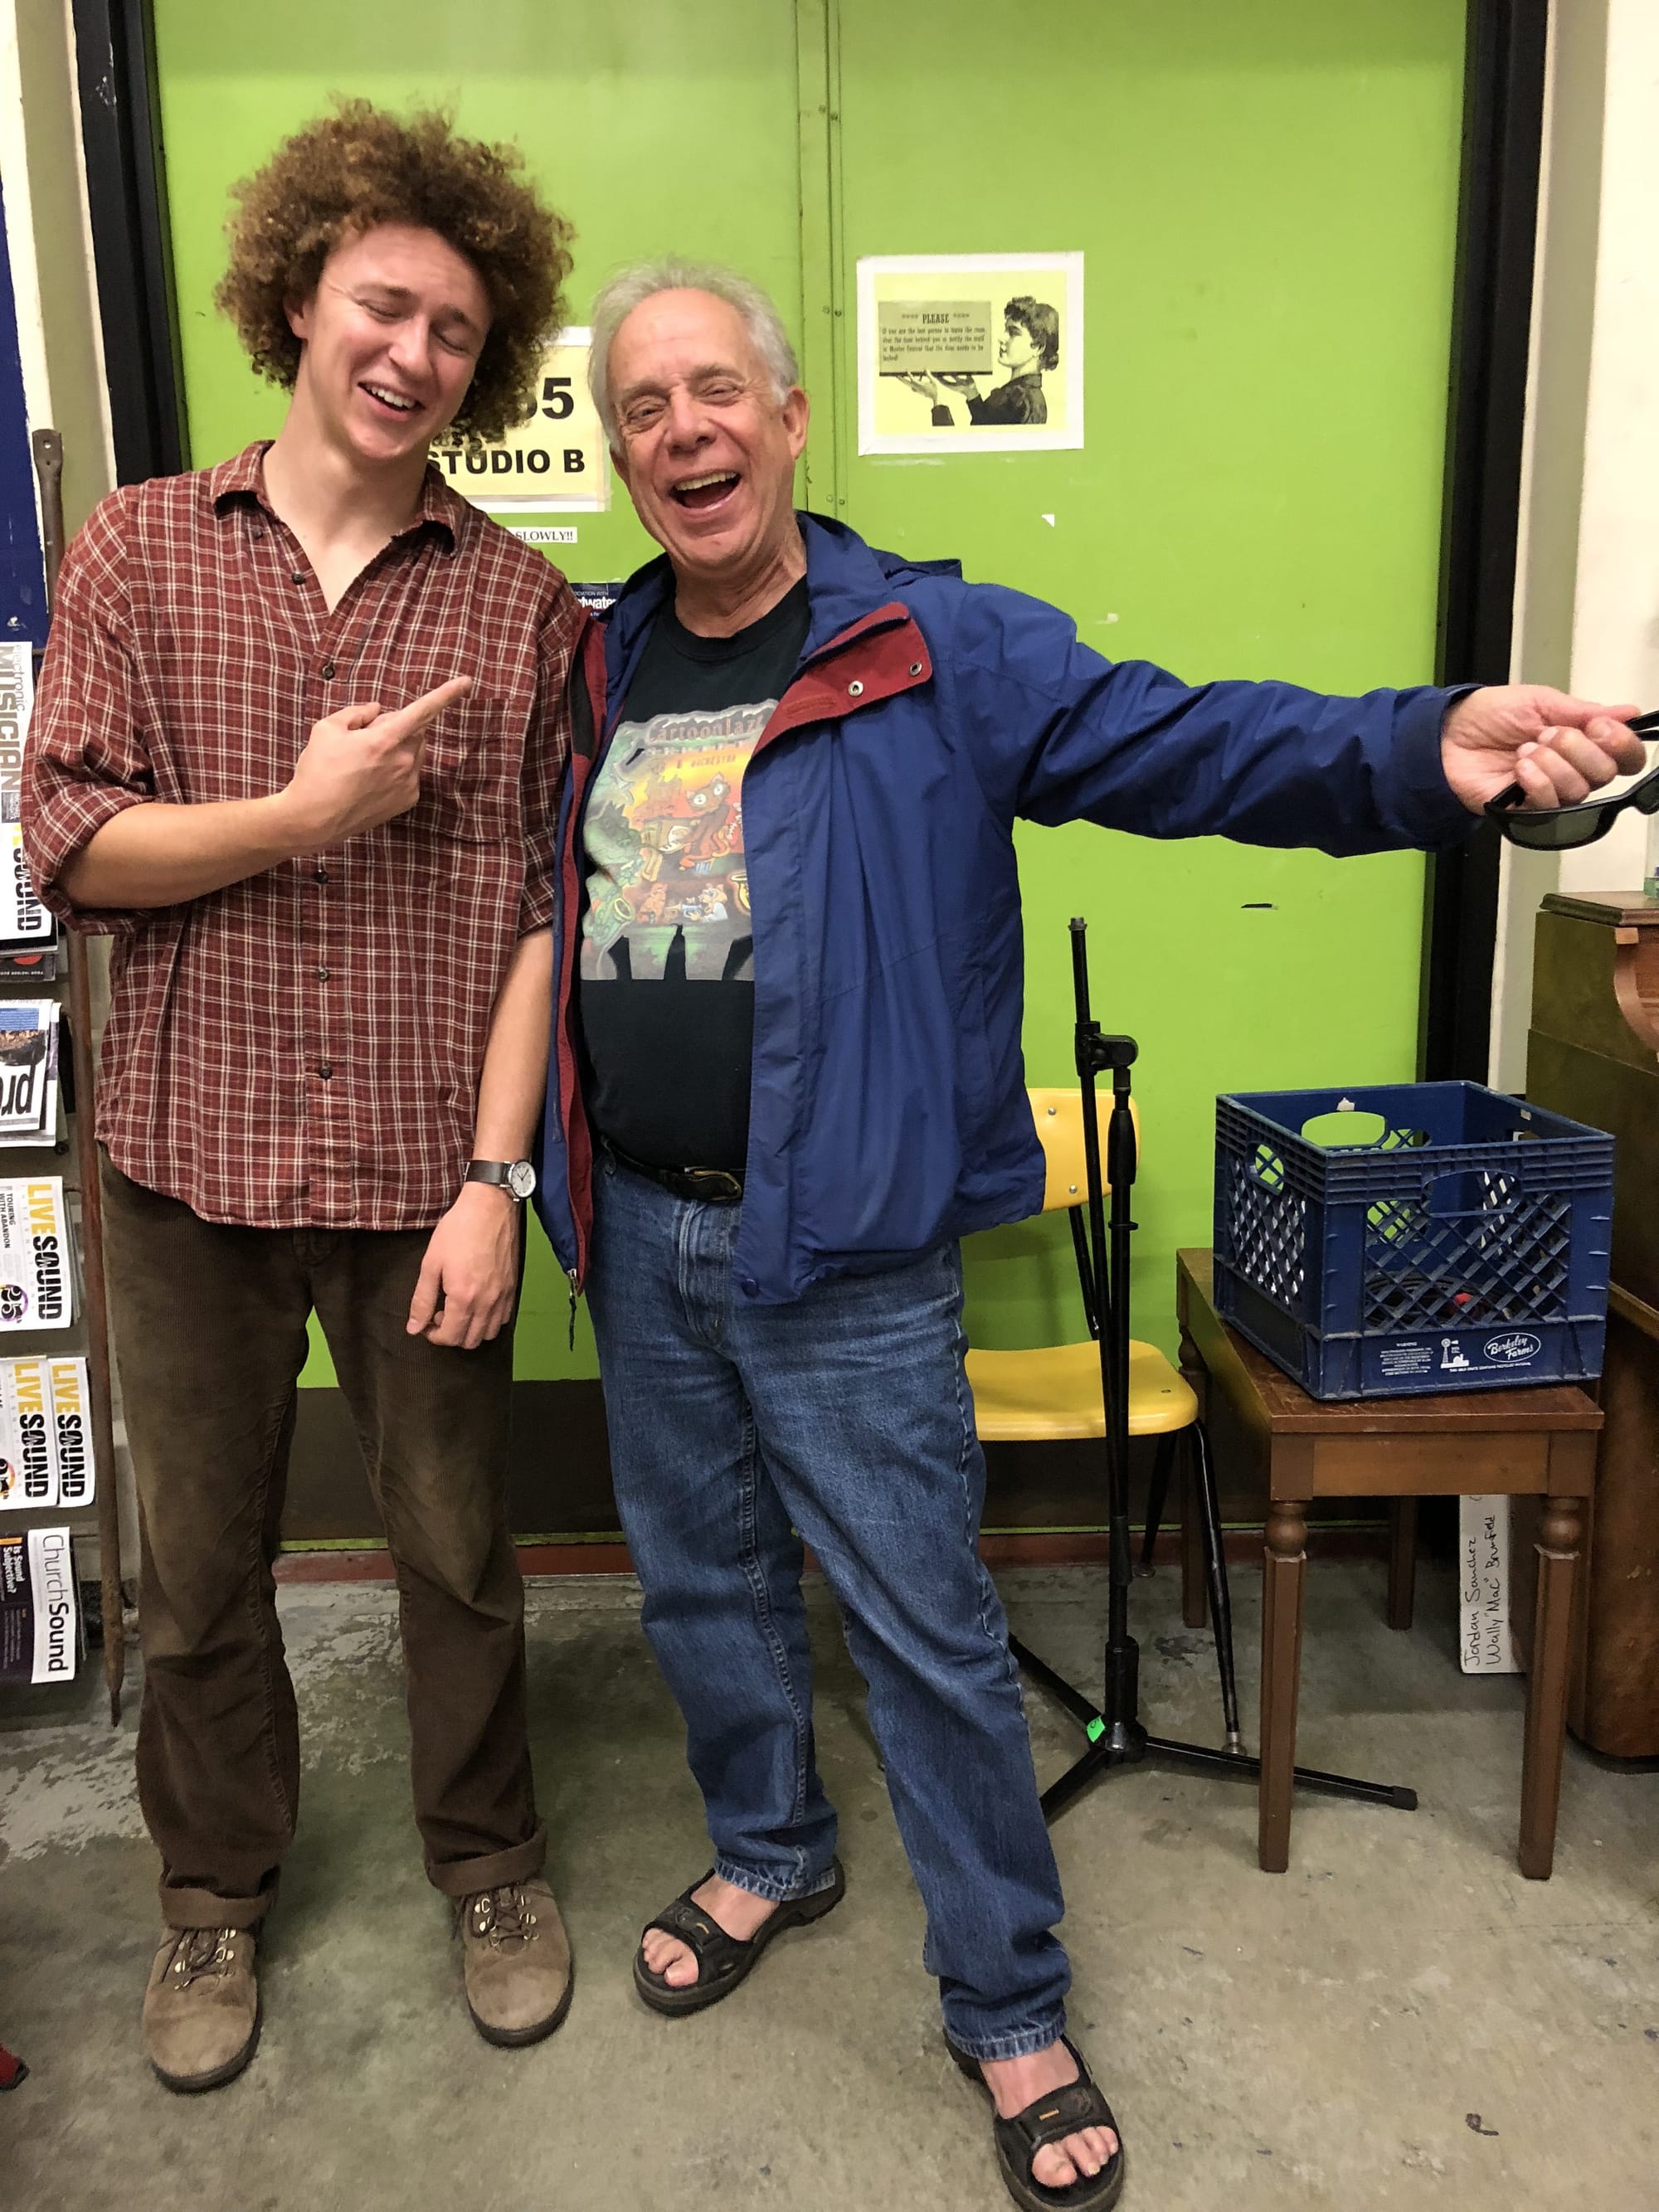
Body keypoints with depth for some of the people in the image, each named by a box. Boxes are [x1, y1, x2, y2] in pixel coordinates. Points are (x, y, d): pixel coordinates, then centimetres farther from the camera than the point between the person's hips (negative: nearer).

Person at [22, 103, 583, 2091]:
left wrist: (494, 1178, -9)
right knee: (197, 1565, 15)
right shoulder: (139, 552, 4)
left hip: (421, 1175, -1)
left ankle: (486, 1862, 39)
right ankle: (215, 1886, 40)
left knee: (456, 1551, 14)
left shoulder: (522, 606, 1)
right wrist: (303, 815, -13)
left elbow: (542, 914, -3)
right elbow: (66, 846, -1)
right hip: (192, 1163, 1)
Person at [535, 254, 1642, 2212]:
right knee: (698, 1582, 20)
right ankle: (769, 1854, 48)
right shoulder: (596, 675, 8)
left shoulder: (937, 655, -8)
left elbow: (1183, 741, -18)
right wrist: (533, 1178, 7)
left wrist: (1425, 751, -35)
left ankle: (1009, 2012, 28)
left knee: (926, 1629, 5)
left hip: (840, 1251, -5)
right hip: (640, 1240, 6)